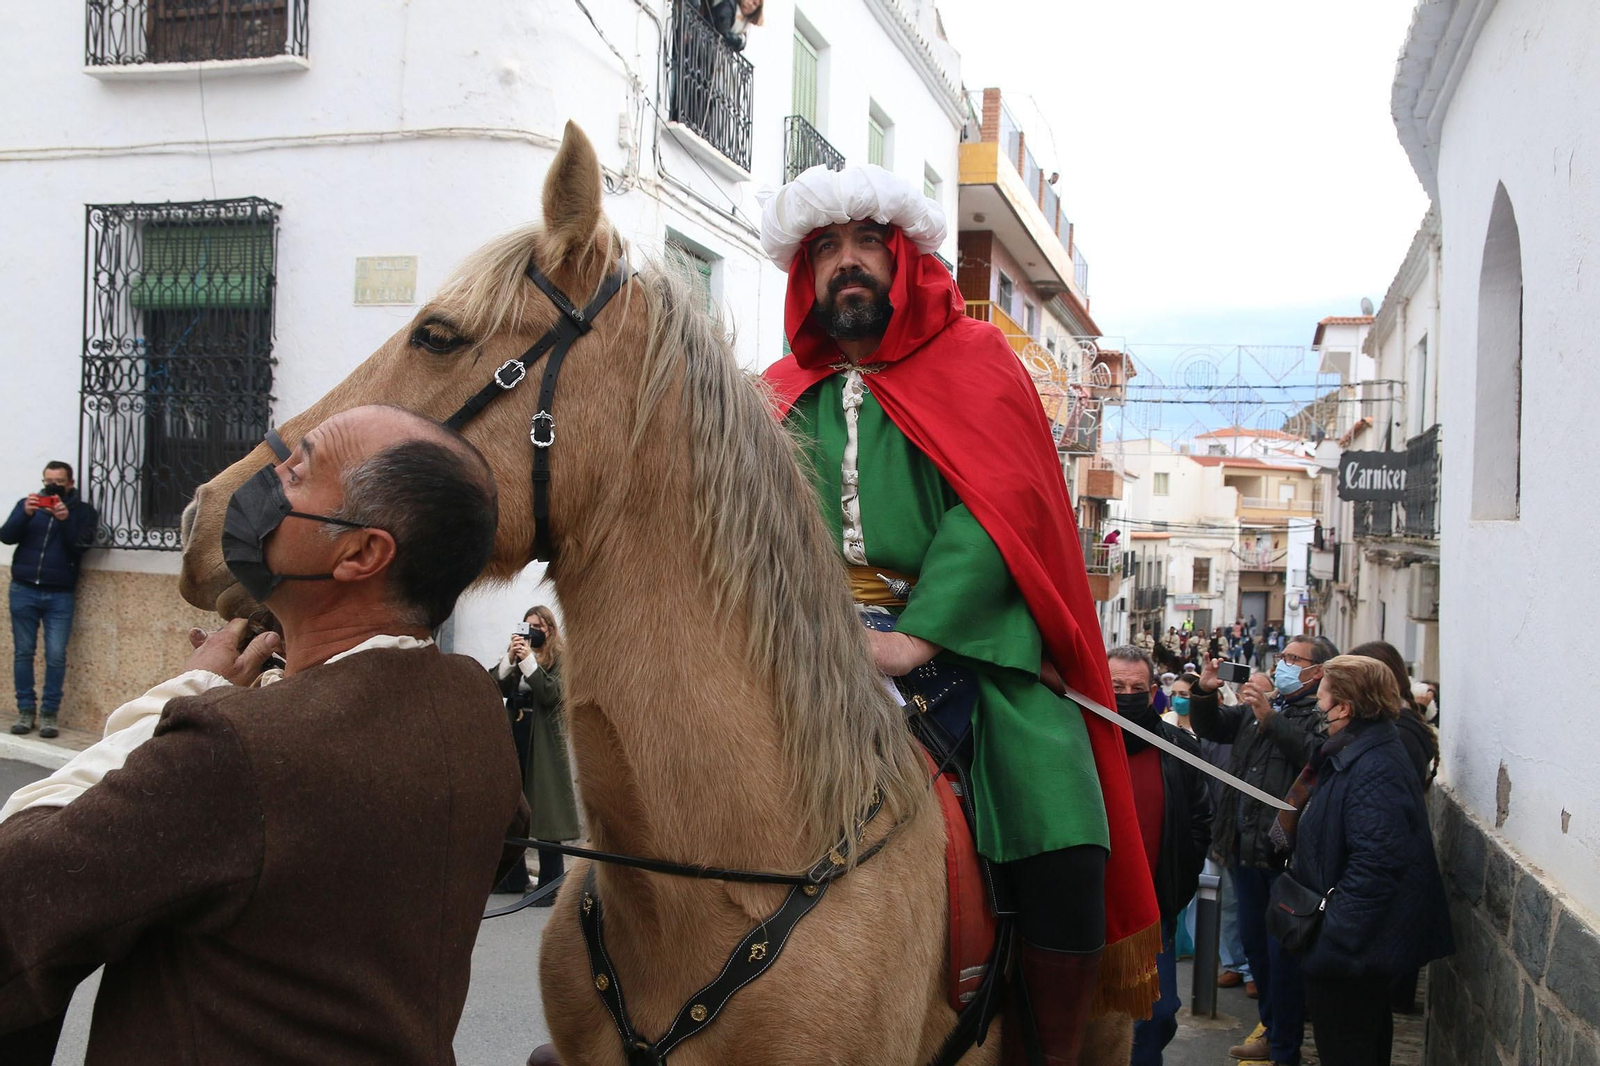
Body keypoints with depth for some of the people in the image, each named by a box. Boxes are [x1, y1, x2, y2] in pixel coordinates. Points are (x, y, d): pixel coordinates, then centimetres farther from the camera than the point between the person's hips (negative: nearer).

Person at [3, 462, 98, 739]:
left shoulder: (82, 511, 7)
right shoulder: (27, 504, 12)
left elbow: (82, 543, -7)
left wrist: (65, 520, -21)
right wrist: (25, 515, -17)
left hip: (60, 595, -2)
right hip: (24, 591, 2)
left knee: (56, 656, -6)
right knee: (23, 652, 2)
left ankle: (49, 714, 0)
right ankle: (25, 711, 8)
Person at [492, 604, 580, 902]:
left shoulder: (560, 658, -2)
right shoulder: (517, 654, 13)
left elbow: (551, 694, -15)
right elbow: (499, 688, 2)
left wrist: (528, 660, -18)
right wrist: (511, 657, -11)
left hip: (544, 741, -6)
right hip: (515, 736, 6)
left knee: (544, 810, -5)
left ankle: (550, 886, 0)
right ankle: (513, 877, 20)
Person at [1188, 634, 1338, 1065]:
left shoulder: (1323, 713, -11)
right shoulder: (1259, 704, 14)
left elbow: (1317, 754, -30)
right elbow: (1211, 728, 22)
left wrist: (1268, 717, -26)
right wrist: (1205, 693, 4)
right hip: (1247, 846, 8)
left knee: (1282, 951, 0)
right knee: (1253, 939, 19)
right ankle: (1271, 1023, 37)